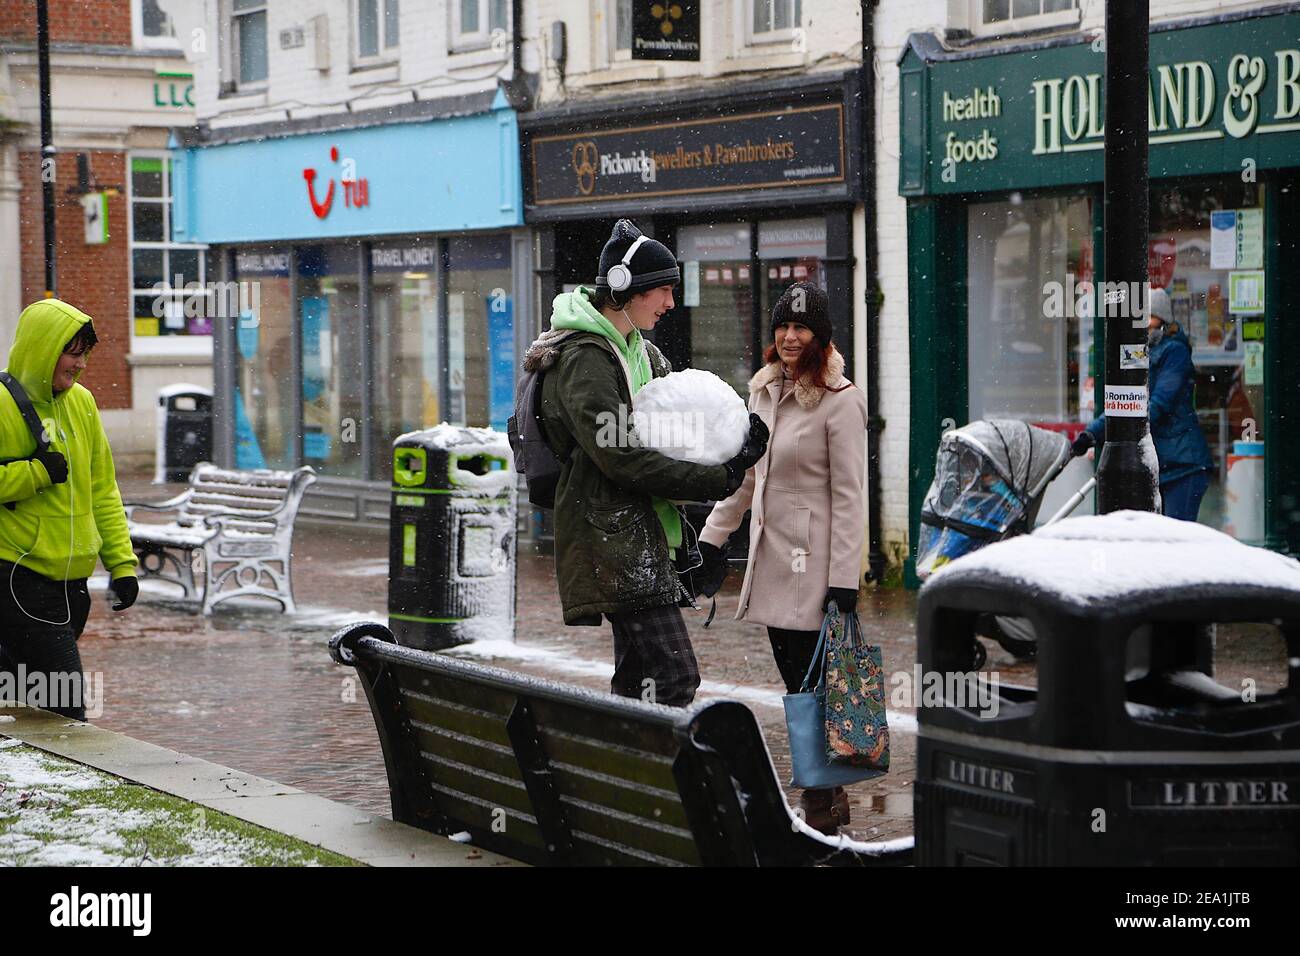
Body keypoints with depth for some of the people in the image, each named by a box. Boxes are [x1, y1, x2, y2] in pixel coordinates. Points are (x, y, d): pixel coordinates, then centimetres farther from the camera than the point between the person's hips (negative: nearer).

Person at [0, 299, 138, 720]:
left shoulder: (81, 402, 13)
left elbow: (102, 489, 18)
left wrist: (120, 562, 13)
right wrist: (36, 473, -17)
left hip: (71, 583, 7)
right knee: (65, 712, -10)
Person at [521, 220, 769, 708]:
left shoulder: (644, 354, 19)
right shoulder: (583, 359, -12)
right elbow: (621, 459, -19)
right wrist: (721, 478, -18)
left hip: (642, 538, 10)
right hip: (610, 542, -10)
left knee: (637, 682, 11)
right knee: (674, 676, -15)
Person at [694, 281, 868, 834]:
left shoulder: (840, 402, -11)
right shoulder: (764, 392, 13)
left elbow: (848, 497, -14)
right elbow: (745, 474, 22)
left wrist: (844, 581, -17)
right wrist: (712, 537, 20)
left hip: (813, 562, -8)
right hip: (770, 555, 8)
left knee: (811, 686, -6)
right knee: (795, 681, 9)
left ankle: (822, 804, 2)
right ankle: (827, 796, 18)